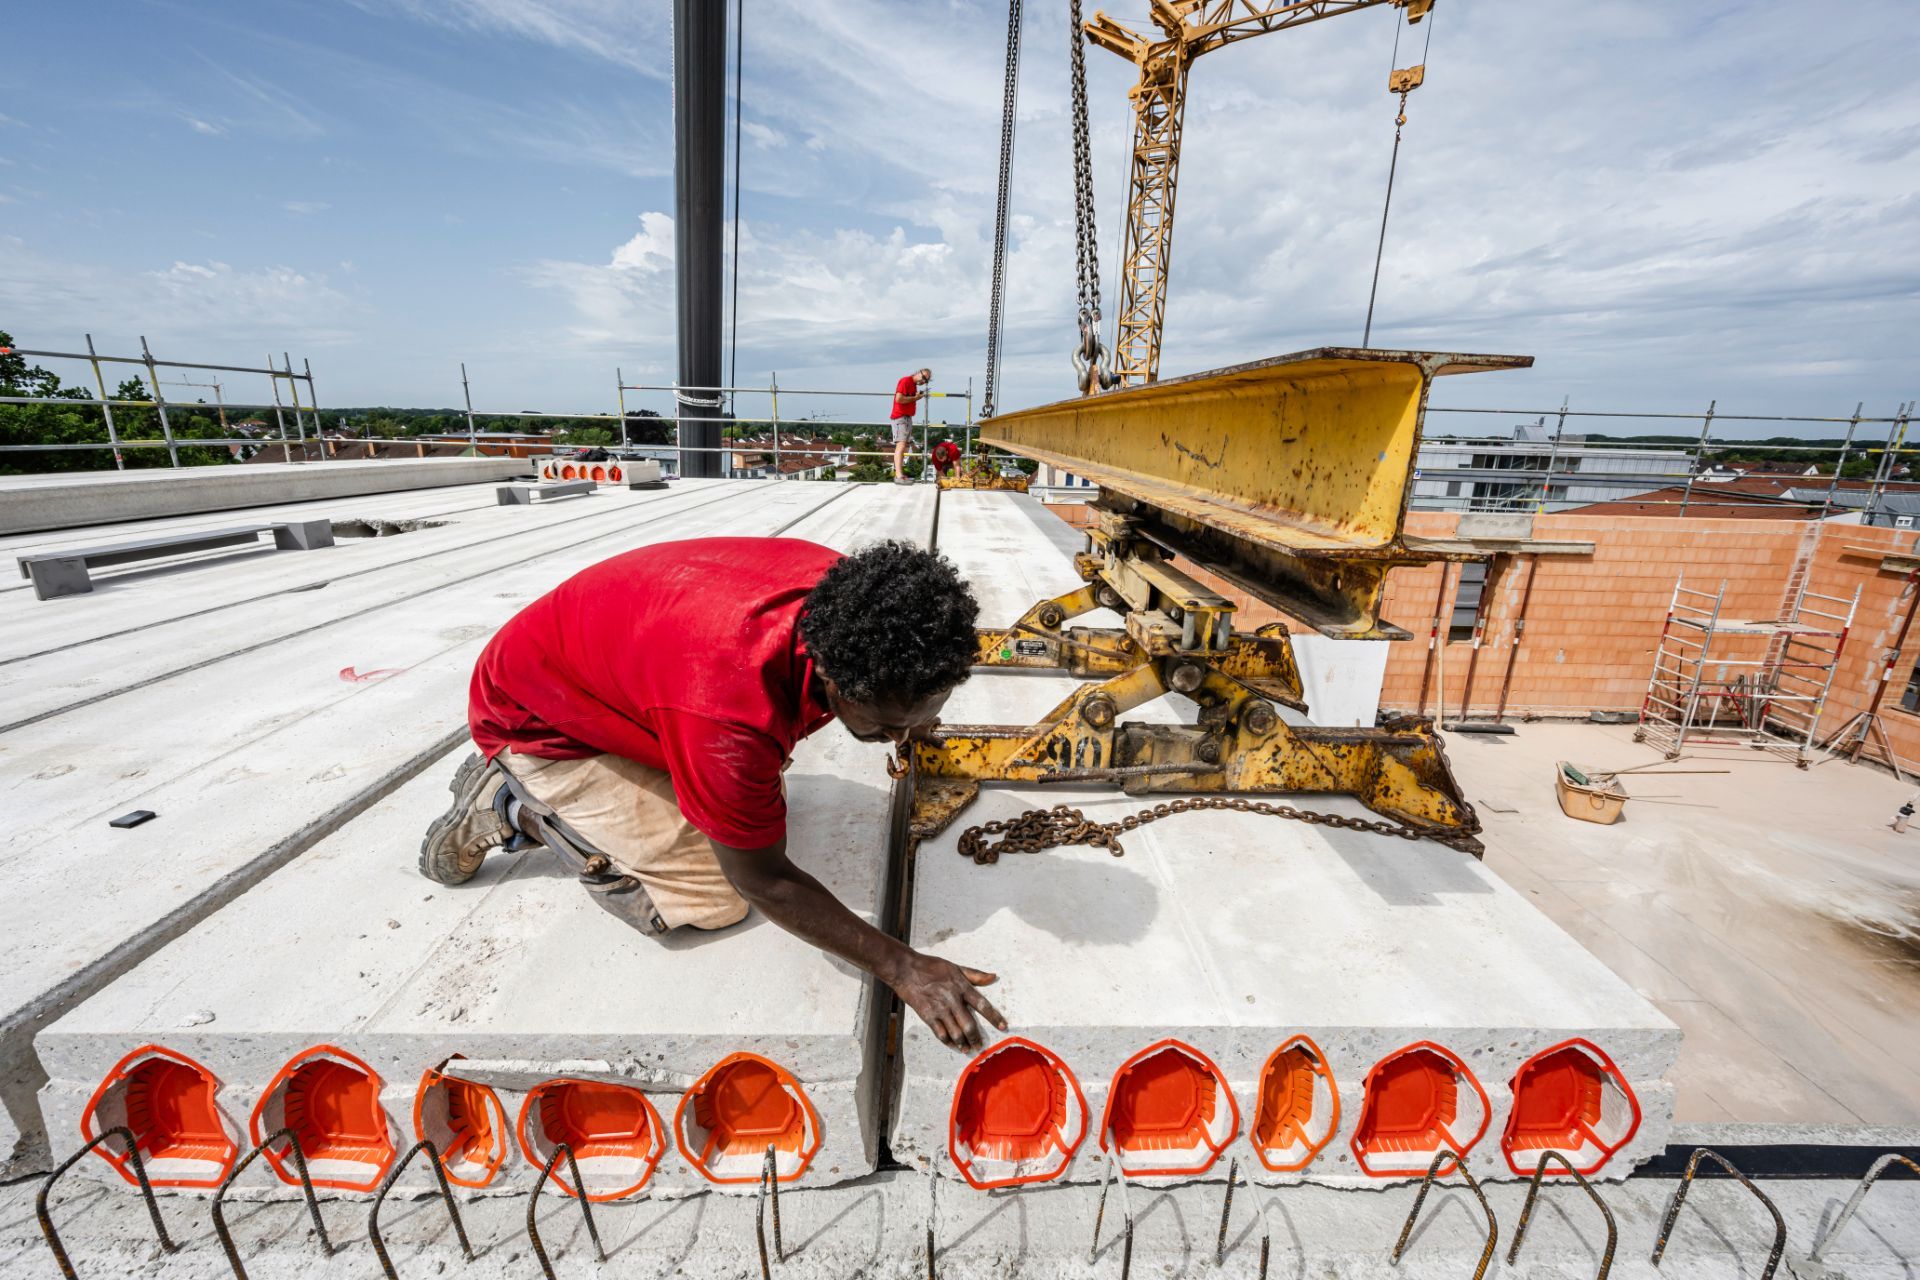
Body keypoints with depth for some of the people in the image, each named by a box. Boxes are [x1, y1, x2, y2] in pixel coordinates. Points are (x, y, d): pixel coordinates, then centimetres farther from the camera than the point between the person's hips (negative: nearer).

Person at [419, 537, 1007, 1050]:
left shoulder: (847, 593, -23)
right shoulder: (733, 715, -43)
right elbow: (764, 881, -27)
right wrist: (901, 967, -22)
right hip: (535, 717, -7)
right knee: (716, 899, -11)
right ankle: (512, 806, 4)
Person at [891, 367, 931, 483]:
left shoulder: (914, 384, 18)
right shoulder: (906, 381, -11)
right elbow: (899, 399, -21)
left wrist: (919, 397, 5)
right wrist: (914, 398, -13)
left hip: (907, 417, 10)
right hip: (900, 417, -10)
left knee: (903, 446, 9)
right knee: (901, 445, -17)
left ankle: (899, 474, 11)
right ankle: (899, 476, -24)